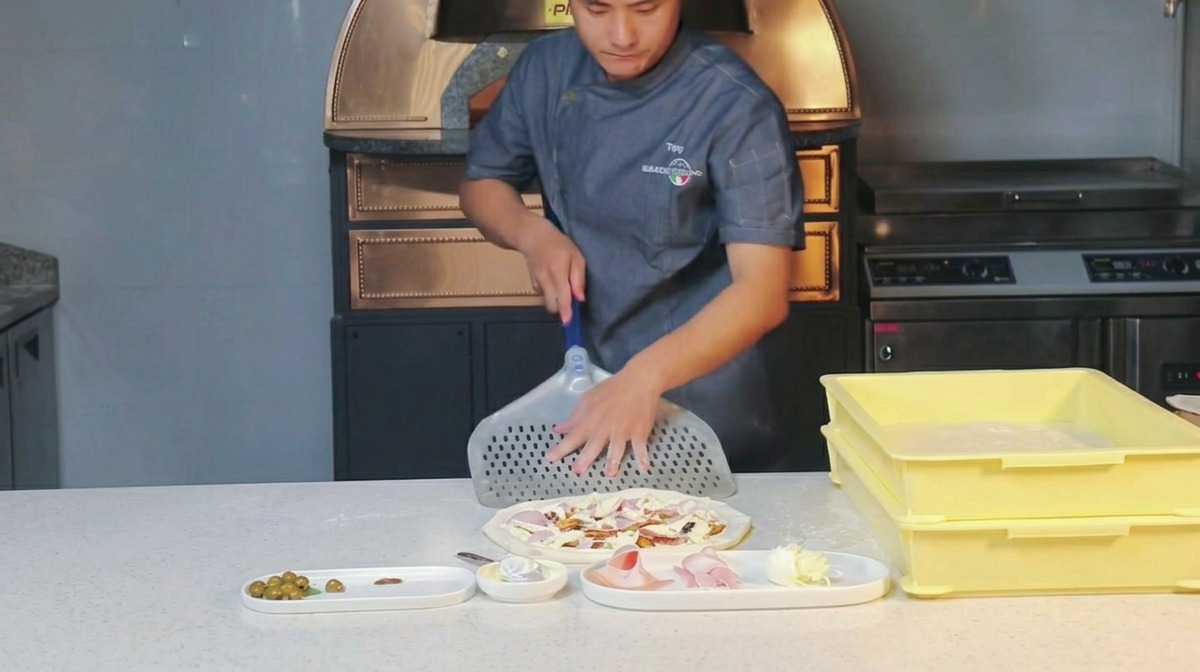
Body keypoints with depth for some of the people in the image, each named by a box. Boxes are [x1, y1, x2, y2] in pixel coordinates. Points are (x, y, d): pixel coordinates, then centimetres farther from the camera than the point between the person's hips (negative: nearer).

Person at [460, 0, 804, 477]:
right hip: (581, 385, 5)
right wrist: (531, 232, -12)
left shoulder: (737, 108, -20)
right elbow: (481, 183, 11)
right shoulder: (545, 70, -4)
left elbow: (764, 293, -26)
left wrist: (645, 377, -40)